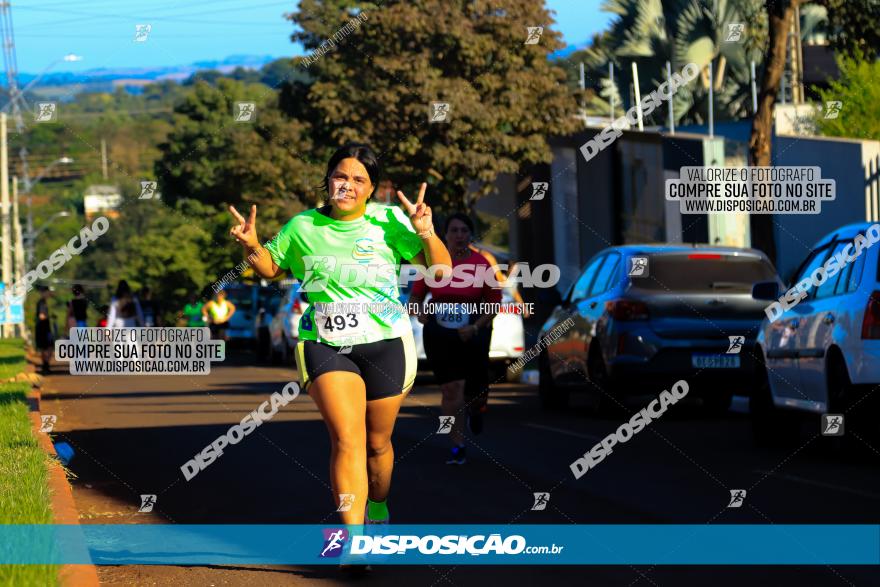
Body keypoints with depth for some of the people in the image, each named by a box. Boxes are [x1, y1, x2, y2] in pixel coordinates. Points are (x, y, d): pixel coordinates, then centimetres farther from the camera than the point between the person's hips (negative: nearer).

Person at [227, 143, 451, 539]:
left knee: (377, 443, 12)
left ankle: (377, 511, 39)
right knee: (347, 439, -17)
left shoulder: (389, 221, -1)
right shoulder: (302, 227, 4)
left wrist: (425, 232, -20)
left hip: (385, 344, 0)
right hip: (324, 344, 0)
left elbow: (440, 269, -2)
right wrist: (252, 247, -1)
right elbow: (270, 268, 20)